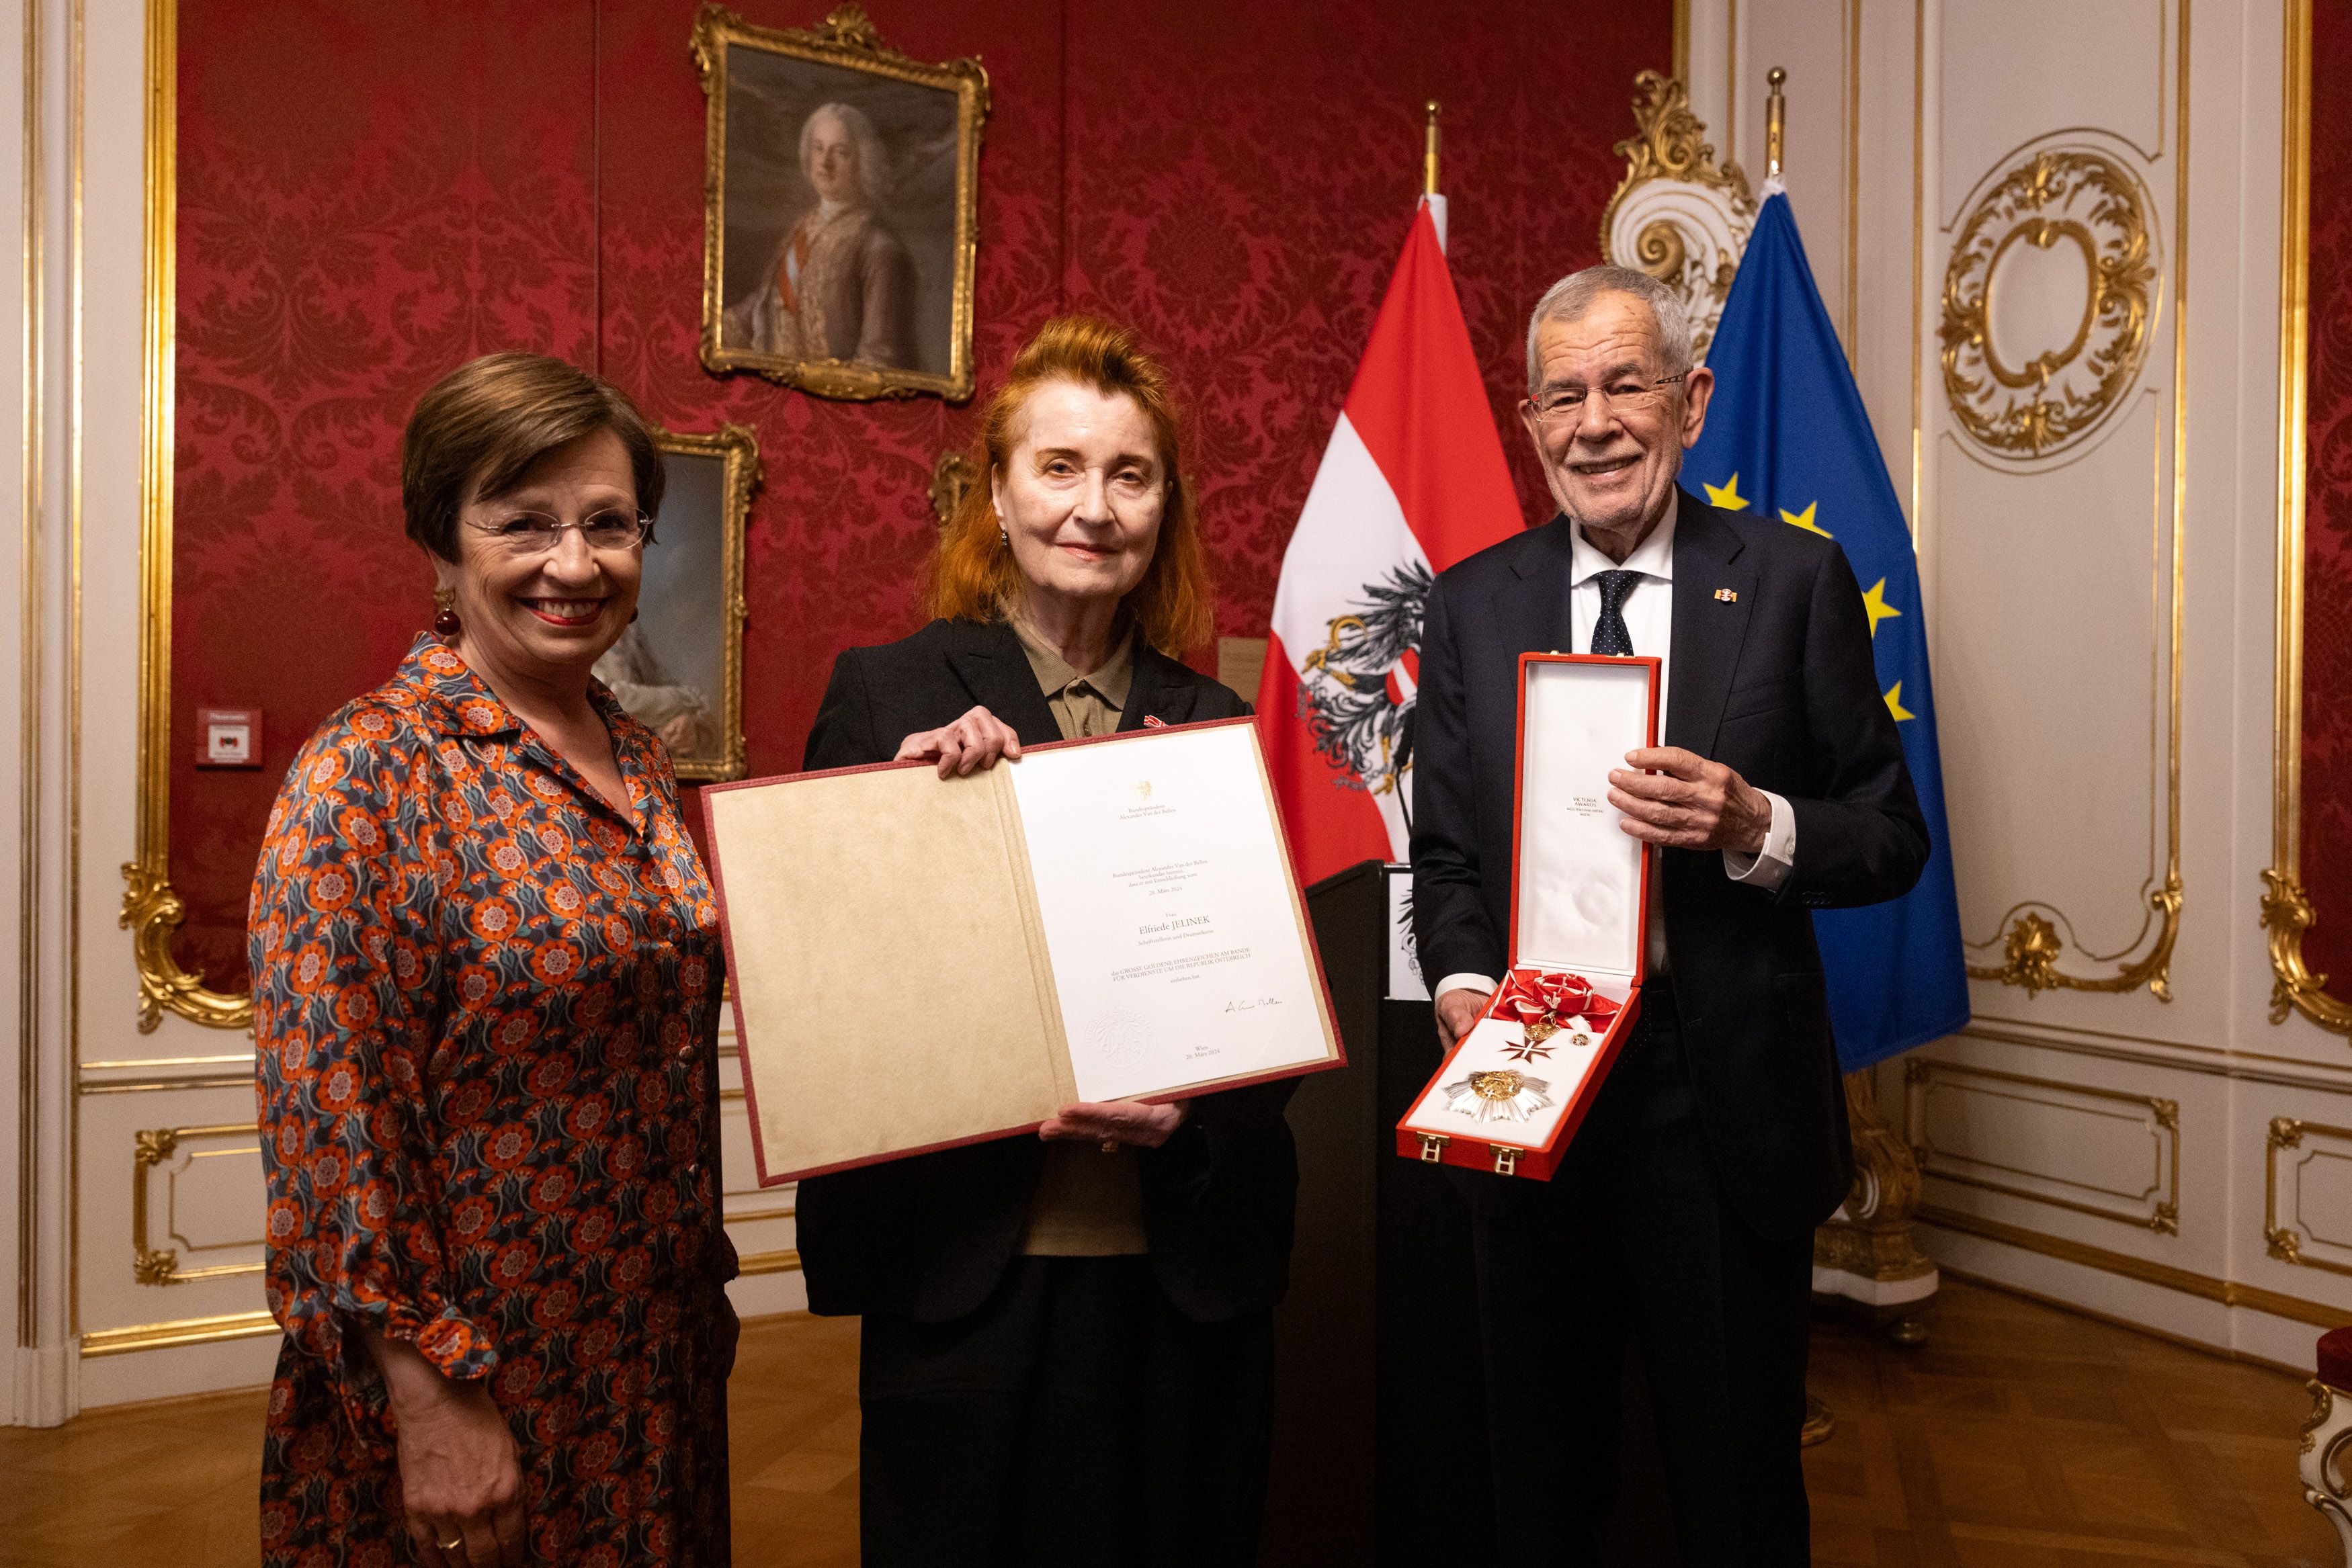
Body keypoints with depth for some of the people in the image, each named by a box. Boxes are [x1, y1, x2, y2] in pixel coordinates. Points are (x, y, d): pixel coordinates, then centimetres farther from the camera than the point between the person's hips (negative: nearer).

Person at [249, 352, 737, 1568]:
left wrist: (697, 1277, 13)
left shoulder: (632, 756, 4)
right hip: (470, 1389, -6)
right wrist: (430, 1401, -18)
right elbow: (330, 1120, -19)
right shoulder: (369, 772, -17)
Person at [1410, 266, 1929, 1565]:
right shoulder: (1470, 606, 5)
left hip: (1726, 1105, -2)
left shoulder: (1795, 582, -2)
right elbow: (1444, 853, 8)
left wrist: (1757, 827, -20)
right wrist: (1463, 982, -11)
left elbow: (1893, 837, 0)